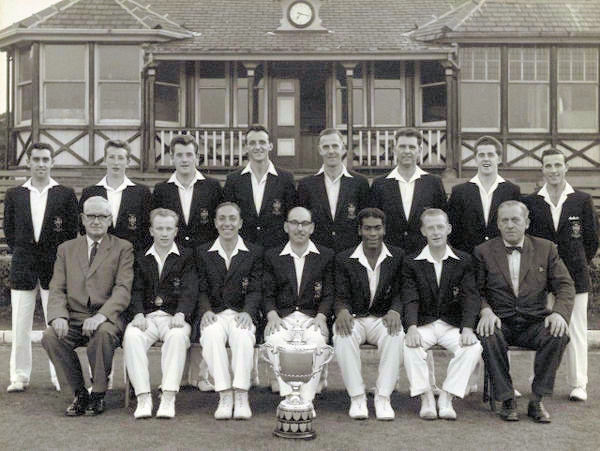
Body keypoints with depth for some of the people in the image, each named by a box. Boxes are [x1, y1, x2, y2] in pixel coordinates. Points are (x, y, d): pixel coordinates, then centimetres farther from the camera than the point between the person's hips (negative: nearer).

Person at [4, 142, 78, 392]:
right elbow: (9, 231, 13)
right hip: (23, 266, 2)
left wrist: (60, 259, 0)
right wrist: (22, 254, 7)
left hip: (54, 265, -2)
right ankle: (20, 376, 12)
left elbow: (72, 231, 3)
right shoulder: (14, 195, 10)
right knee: (20, 325, 3)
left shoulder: (66, 194, 3)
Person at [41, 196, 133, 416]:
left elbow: (123, 289, -5)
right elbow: (57, 289, 9)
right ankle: (79, 393, -8)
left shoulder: (123, 248, 7)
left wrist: (101, 316, -23)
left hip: (107, 318, -3)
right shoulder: (66, 249, 18)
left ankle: (98, 394, -13)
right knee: (50, 336, -26)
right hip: (73, 317, 3)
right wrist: (59, 316, -13)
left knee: (103, 332, -36)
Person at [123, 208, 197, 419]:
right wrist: (138, 313, -11)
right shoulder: (141, 259, 21)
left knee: (177, 336, -36)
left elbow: (189, 289, 0)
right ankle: (143, 397, -30)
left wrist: (180, 314, -18)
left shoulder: (186, 256, 13)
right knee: (131, 335, -31)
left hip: (174, 316, -2)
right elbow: (137, 290, 9)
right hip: (147, 316, 2)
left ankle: (168, 397, -35)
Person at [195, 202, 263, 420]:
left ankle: (241, 397, -32)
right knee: (212, 335, -34)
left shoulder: (254, 252, 12)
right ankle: (224, 396, -31)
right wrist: (206, 311, -13)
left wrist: (247, 312, -16)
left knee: (243, 336, -35)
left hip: (241, 314, -1)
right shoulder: (203, 253, 15)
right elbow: (201, 289, 7)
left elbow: (255, 290, 3)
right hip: (214, 315, 1)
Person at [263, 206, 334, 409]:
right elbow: (268, 293, 10)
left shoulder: (326, 255, 13)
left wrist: (321, 317, -10)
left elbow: (328, 294, 8)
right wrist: (272, 315, -9)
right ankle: (288, 397, -31)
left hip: (313, 318, -1)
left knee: (316, 340, -33)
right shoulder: (272, 256, 16)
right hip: (282, 318, 1)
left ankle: (307, 400, -30)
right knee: (275, 340, -33)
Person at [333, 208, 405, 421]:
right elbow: (341, 296, 1)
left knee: (396, 336, -34)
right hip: (354, 319, 0)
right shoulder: (344, 259, 4)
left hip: (383, 319, 0)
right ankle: (357, 397, -24)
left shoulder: (397, 256, 5)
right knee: (343, 336, -34)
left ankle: (383, 398, -24)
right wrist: (343, 311, -23)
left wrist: (394, 311, -20)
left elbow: (400, 293, 2)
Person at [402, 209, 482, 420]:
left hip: (453, 325, 0)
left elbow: (470, 297, -3)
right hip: (424, 325, 0)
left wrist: (467, 329, -20)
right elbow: (410, 299, -6)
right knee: (408, 345, -31)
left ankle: (446, 398, -21)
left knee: (473, 347, -29)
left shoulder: (464, 260, 6)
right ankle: (426, 399, -21)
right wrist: (412, 327, -25)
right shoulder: (412, 263, 6)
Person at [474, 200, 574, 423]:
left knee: (558, 336, -30)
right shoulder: (484, 252, 7)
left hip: (534, 322, 1)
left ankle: (537, 400, -15)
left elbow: (565, 286, 4)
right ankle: (507, 400, -17)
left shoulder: (546, 249, 9)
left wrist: (559, 312, -16)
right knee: (489, 337, -34)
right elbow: (476, 291, 3)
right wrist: (485, 311, -19)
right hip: (500, 322, -1)